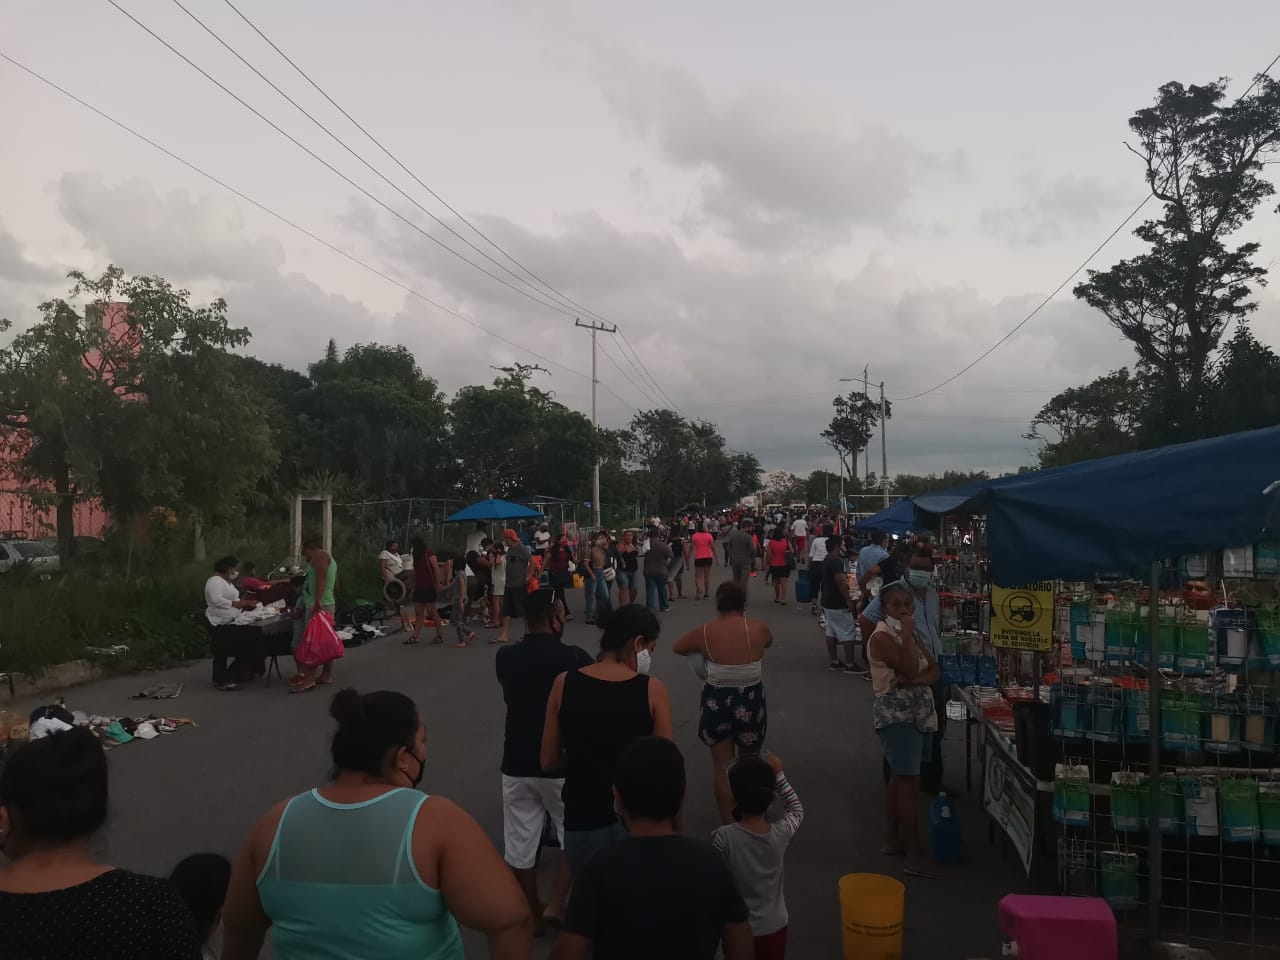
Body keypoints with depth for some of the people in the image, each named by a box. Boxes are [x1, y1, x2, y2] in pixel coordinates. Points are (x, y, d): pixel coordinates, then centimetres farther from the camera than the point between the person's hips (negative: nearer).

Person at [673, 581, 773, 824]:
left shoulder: (705, 632, -11)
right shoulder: (759, 628, -12)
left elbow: (677, 648, 6)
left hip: (716, 703, -1)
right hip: (751, 703, 1)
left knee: (722, 766, 14)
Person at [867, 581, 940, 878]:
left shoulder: (911, 635, 13)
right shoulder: (881, 637, -13)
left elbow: (935, 670, 4)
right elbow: (910, 669, -23)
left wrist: (915, 680, -15)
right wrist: (907, 634, -18)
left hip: (921, 714, 9)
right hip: (896, 715, -9)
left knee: (899, 778, 16)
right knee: (910, 782, -11)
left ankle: (893, 839, 26)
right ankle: (915, 855, -7)